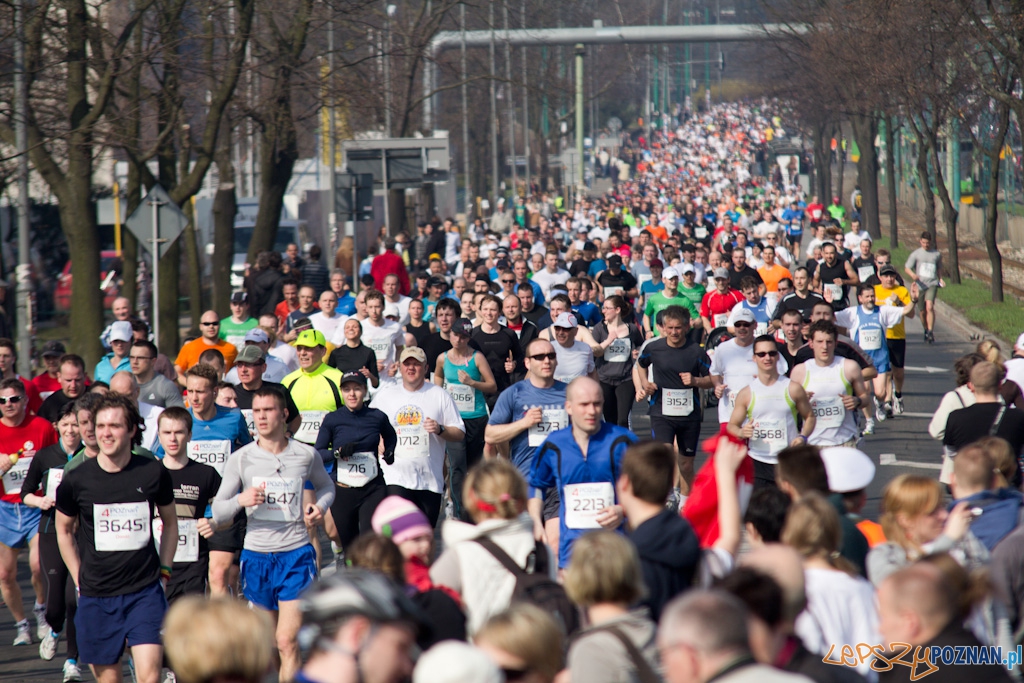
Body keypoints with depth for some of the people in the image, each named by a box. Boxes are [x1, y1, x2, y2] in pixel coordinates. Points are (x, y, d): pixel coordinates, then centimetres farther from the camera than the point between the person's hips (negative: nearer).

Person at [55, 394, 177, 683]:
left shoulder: (154, 473, -3)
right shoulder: (76, 480, -3)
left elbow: (170, 523, 15)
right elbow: (64, 530, 13)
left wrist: (164, 571, 8)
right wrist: (80, 581, 9)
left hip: (145, 591, -1)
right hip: (96, 596, 1)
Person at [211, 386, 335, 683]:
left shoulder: (306, 455, 0)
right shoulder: (241, 459, 0)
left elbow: (326, 486, 22)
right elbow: (217, 513, 1)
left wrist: (320, 506, 0)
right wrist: (241, 500, -20)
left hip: (296, 555, -2)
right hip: (256, 555, 2)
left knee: (288, 642, -12)